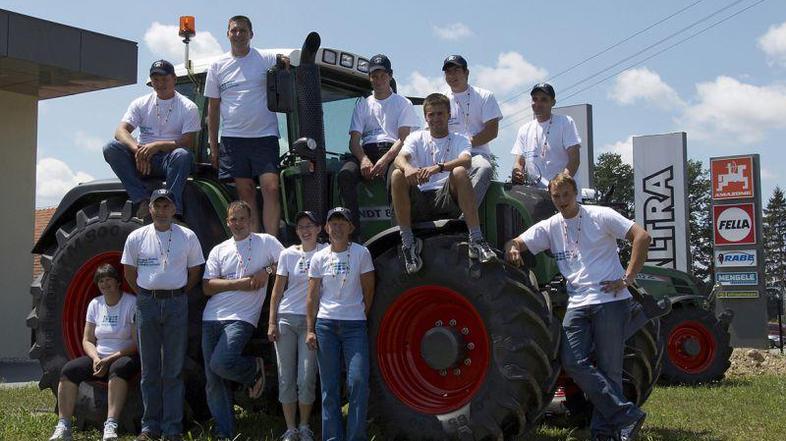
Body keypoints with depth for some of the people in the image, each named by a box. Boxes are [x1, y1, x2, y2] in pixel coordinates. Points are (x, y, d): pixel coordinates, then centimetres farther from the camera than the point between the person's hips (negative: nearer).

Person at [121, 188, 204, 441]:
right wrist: (145, 296, 7)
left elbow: (194, 272, 8)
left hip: (176, 304, -1)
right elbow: (129, 273, 10)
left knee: (173, 370, 2)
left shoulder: (187, 237, 0)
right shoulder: (136, 237, 2)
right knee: (150, 370, 7)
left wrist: (178, 295, 5)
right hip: (147, 304, 1)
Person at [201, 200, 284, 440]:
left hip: (242, 318, -4)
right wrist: (240, 283, -8)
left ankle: (255, 369, 5)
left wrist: (267, 270, -9)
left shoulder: (266, 242, 6)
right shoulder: (219, 250, 13)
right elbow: (207, 286, 3)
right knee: (214, 381, 2)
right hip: (212, 318, 5)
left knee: (221, 363, -26)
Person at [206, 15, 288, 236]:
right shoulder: (218, 66, 10)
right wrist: (213, 145, 9)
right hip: (233, 138, 2)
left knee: (271, 188, -12)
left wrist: (287, 69, -25)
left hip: (265, 136, -2)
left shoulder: (267, 59, 3)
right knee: (245, 192, 3)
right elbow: (213, 107, 13)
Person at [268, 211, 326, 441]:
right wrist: (272, 322, 2)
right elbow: (277, 290, 8)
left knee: (306, 379, -3)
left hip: (311, 320, -2)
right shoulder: (288, 254, 6)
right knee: (286, 378, 2)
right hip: (286, 318, 2)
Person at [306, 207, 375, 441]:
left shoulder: (361, 253, 0)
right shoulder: (319, 258, 5)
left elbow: (368, 290, 5)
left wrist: (361, 317, 7)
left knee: (358, 382, -11)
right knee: (329, 386, 4)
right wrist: (310, 330, 2)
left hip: (355, 325, -2)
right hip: (325, 325, 2)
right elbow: (312, 297, 6)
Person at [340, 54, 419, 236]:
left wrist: (385, 159, -18)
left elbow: (404, 139, 2)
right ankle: (353, 233, -32)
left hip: (392, 150, -2)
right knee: (345, 174, -31)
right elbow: (354, 140, 12)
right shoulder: (362, 105, 25)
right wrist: (363, 159, -13)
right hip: (366, 151, 2)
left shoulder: (403, 103, 17)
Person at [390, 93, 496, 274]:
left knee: (460, 172, -30)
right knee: (397, 175, -26)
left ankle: (476, 240, -33)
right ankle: (408, 242, -24)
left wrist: (438, 167, -32)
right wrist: (407, 167, -33)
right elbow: (400, 158, -6)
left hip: (447, 199, -1)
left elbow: (466, 160, -12)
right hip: (419, 200, 1)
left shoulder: (459, 140, 12)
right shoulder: (417, 138, 16)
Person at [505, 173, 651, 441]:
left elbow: (641, 237, -5)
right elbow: (517, 243, 8)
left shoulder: (601, 216, 0)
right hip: (577, 305, 4)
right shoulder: (549, 227, 13)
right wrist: (512, 248, -18)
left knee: (608, 368, -4)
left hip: (611, 301, -4)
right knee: (574, 363, -11)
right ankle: (626, 415, -6)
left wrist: (628, 278, -10)